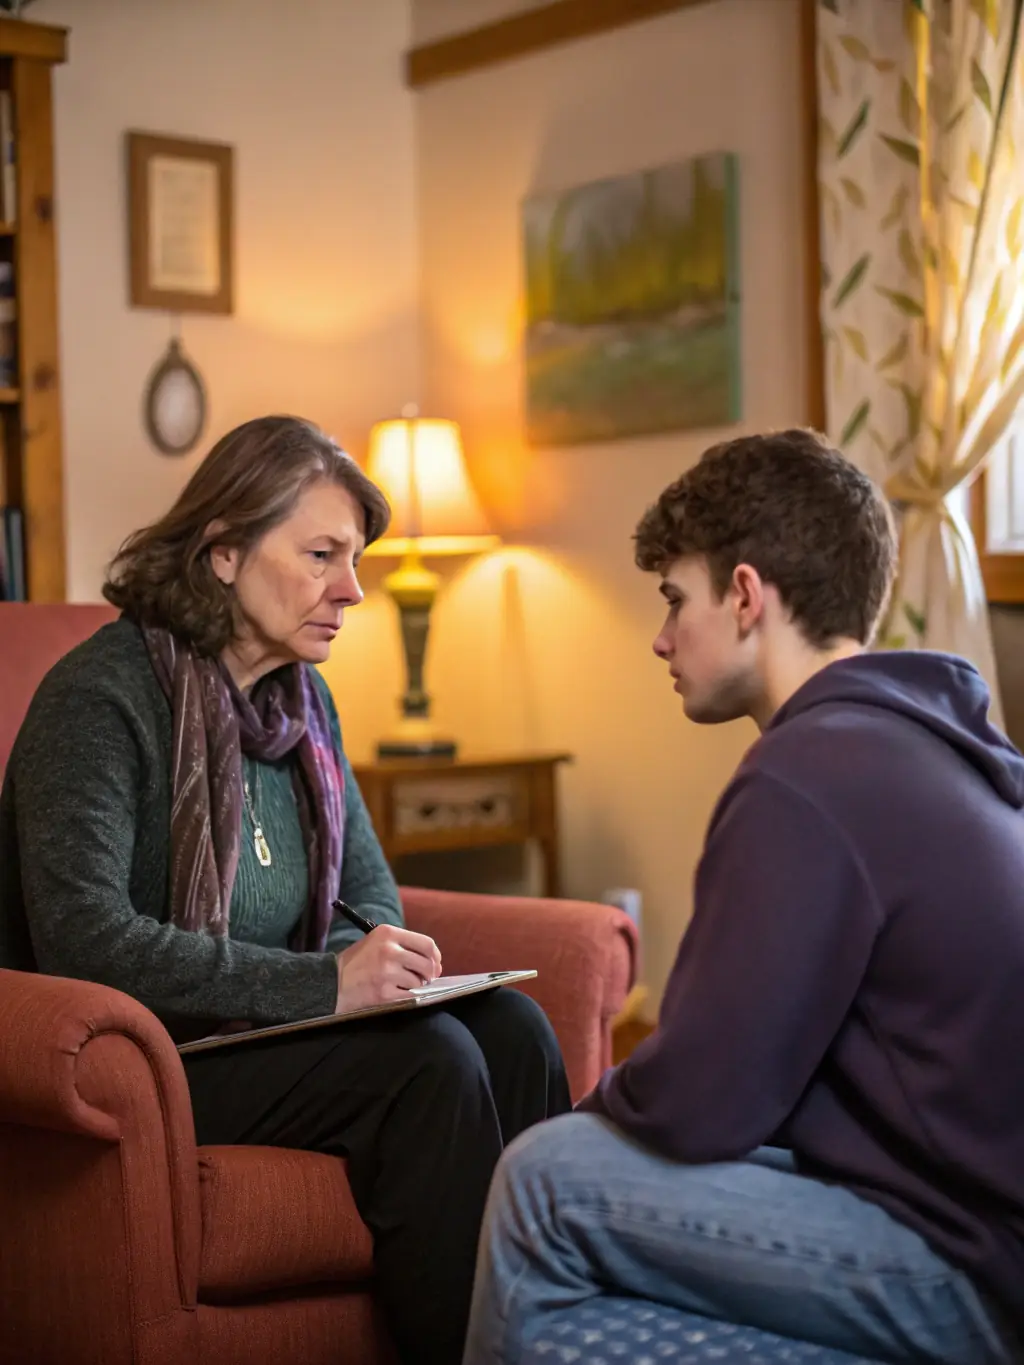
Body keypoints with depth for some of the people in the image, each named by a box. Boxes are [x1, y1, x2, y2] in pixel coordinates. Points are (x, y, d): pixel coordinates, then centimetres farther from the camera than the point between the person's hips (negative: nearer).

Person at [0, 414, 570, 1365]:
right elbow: (85, 939, -25)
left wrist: (374, 961, -9)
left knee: (508, 1026, -16)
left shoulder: (303, 700, 10)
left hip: (262, 1030, 7)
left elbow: (370, 894, 16)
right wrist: (319, 982, -27)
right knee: (427, 1061, -26)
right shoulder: (101, 698, -14)